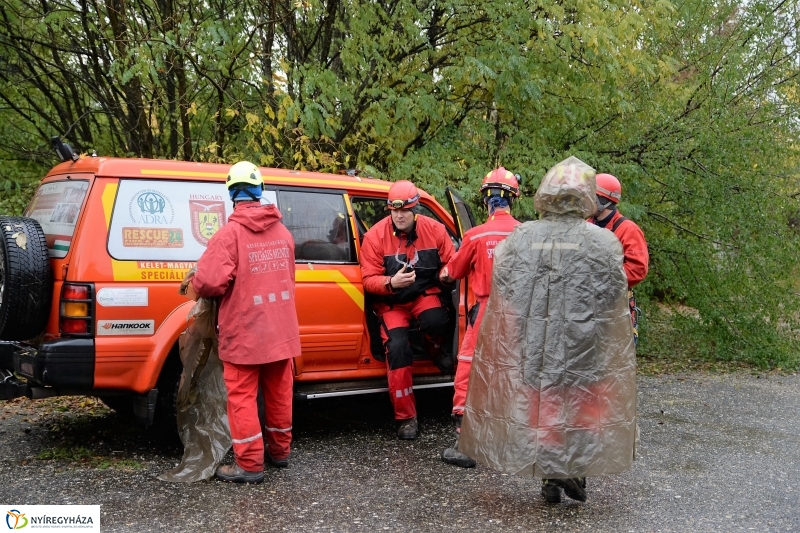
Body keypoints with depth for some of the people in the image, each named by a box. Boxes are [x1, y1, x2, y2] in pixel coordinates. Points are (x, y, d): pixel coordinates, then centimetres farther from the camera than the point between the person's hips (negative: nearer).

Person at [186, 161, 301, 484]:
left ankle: (249, 464, 7)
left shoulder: (230, 233, -16)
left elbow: (210, 282, -22)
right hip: (281, 330, 6)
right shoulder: (282, 232, 6)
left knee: (242, 396, 3)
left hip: (244, 333, -6)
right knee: (279, 392, 17)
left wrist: (195, 288, 0)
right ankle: (279, 450, 31)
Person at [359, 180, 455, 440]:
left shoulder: (434, 229, -7)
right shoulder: (375, 236, -13)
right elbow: (369, 280, -12)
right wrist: (391, 283, -32)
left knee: (436, 321, -33)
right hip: (391, 301, -1)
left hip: (425, 293, 1)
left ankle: (434, 352, 9)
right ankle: (406, 418, -7)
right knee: (397, 347, -20)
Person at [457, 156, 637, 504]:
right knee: (585, 407, 14)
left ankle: (549, 476, 21)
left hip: (532, 348, 2)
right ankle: (576, 473, 17)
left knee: (540, 406, 14)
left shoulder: (519, 238, -1)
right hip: (586, 350, -2)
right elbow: (613, 300, -6)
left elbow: (504, 294, 3)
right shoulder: (603, 243, -8)